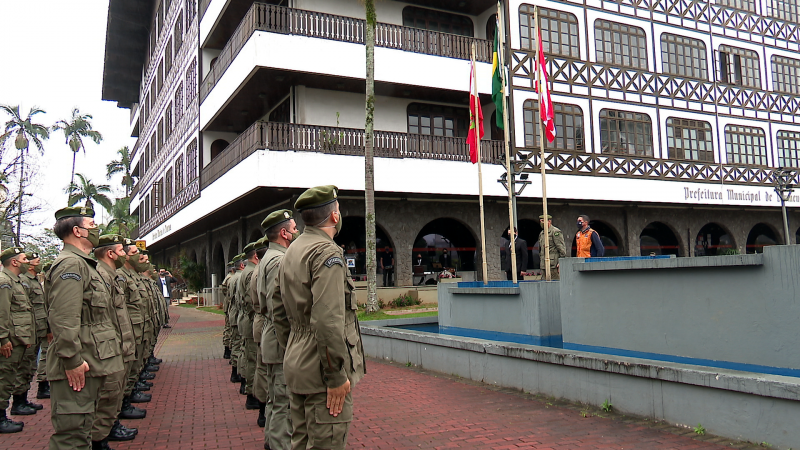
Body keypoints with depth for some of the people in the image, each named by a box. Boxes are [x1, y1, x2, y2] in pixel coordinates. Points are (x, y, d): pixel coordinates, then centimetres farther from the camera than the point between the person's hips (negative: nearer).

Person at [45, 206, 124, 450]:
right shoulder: (70, 264, -14)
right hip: (78, 366, -11)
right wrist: (72, 360, -24)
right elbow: (63, 318, -23)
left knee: (81, 427, 17)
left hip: (89, 363, 11)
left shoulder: (83, 264, 20)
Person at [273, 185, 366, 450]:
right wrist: (336, 376, -20)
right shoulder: (327, 252, -16)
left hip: (297, 367, 9)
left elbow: (279, 312, 18)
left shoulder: (291, 252, 14)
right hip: (321, 370, -9)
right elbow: (328, 321, -25)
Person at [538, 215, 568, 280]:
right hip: (543, 265, 8)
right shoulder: (541, 233, 18)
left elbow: (562, 248, -10)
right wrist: (540, 263, 20)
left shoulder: (556, 232, -5)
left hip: (553, 265, -8)